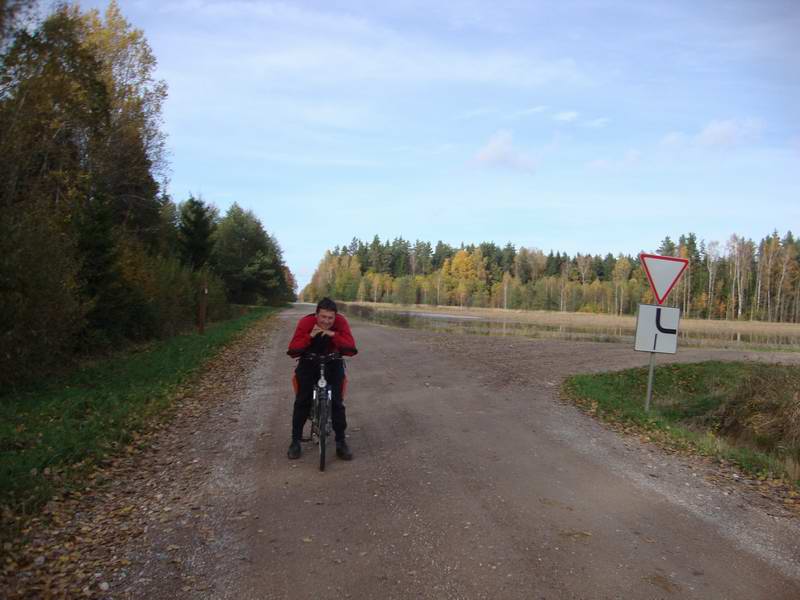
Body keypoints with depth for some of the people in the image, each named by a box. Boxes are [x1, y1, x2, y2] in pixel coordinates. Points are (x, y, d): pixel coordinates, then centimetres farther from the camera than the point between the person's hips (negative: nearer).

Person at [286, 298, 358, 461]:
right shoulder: (305, 322, -21)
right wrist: (310, 336, -38)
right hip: (309, 363, 0)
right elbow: (292, 351, -26)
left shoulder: (341, 322, -20)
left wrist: (334, 335, -38)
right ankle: (295, 441, 9)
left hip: (333, 363, 0)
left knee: (337, 402, -9)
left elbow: (351, 349, -28)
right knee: (302, 401, -7)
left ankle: (341, 442, 5)